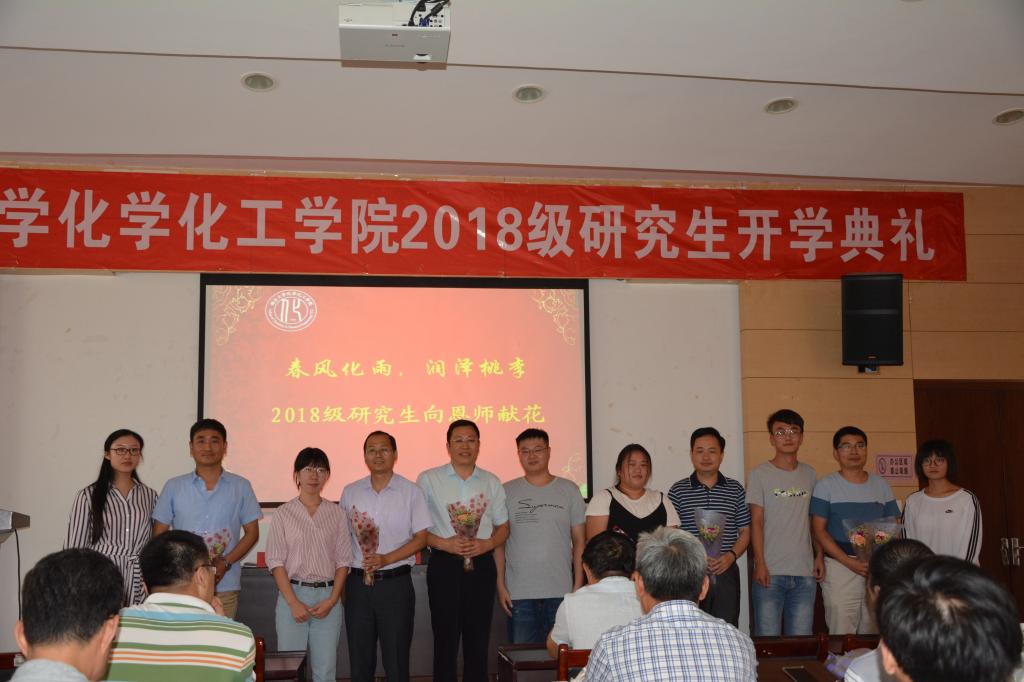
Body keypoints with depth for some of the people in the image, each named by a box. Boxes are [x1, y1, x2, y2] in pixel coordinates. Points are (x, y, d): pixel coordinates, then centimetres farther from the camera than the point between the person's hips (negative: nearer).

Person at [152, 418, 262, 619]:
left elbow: (252, 532, 7)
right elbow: (159, 534, 7)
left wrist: (226, 563, -8)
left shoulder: (241, 487, 5)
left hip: (225, 585, 0)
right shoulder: (173, 487, 6)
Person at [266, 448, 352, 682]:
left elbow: (343, 561, 5)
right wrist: (293, 602, -10)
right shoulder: (283, 513, 1)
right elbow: (276, 561, -2)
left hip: (328, 596, 1)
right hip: (292, 594, -1)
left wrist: (332, 600, -6)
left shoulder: (337, 513, 5)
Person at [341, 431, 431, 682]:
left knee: (396, 660, 5)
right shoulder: (350, 492, 6)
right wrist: (341, 583, 3)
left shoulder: (411, 492, -2)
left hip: (395, 583, -2)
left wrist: (386, 559, -17)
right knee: (360, 659, 10)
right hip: (357, 583, 3)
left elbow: (421, 538, -4)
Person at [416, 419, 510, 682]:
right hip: (445, 565, -3)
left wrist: (486, 544, -8)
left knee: (478, 640, 8)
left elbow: (503, 527, 12)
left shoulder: (492, 482, 10)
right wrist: (443, 543, -17)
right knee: (445, 639, 2)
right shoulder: (428, 480, 1)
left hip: (482, 565, 3)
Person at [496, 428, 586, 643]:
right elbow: (498, 541, 7)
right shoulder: (507, 492, 6)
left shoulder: (569, 490, 6)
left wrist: (578, 585, 0)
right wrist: (500, 585, 0)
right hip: (519, 593, 0)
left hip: (561, 592, 0)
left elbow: (579, 542, 7)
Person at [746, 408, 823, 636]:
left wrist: (819, 555, 8)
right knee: (768, 639, -2)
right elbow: (756, 522, -4)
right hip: (770, 573, -4)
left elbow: (814, 520, 16)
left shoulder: (810, 474, 12)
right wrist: (760, 564, -9)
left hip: (805, 572, 4)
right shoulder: (759, 475, -1)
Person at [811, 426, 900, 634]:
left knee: (873, 634, 7)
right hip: (840, 566, -4)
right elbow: (818, 530, -5)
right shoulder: (826, 486, 1)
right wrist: (849, 562, -16)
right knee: (841, 638, -7)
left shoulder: (881, 485, 13)